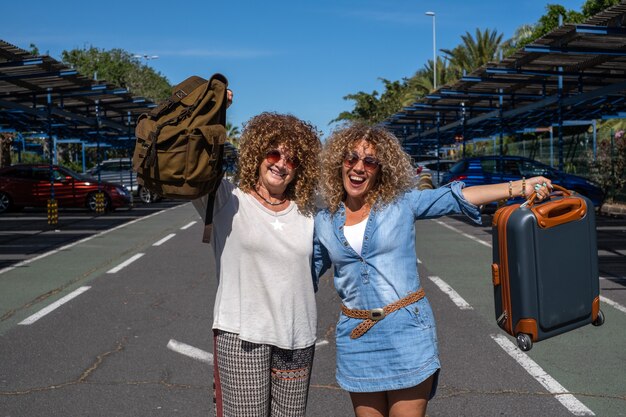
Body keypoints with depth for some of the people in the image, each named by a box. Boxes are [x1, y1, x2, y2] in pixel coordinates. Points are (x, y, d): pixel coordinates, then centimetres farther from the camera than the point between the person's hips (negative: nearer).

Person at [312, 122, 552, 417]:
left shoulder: (401, 203, -2)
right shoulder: (324, 222, 6)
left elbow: (456, 197, -9)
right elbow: (306, 271, 20)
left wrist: (519, 187, -17)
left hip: (407, 330, -2)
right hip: (356, 337, 3)